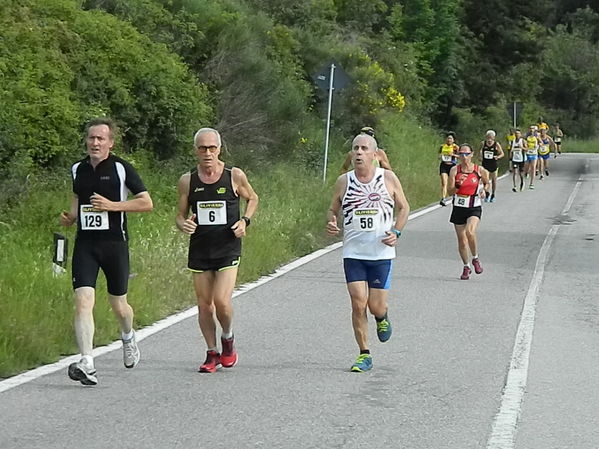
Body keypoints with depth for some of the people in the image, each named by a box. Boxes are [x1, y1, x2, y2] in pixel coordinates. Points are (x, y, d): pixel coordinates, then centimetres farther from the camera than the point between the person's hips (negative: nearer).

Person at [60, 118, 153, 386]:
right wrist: (70, 217, 6)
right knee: (83, 301, -15)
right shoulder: (78, 169, 9)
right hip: (85, 243, 3)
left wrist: (112, 205, -15)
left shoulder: (121, 168, -4)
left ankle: (128, 337, 44)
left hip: (114, 243, -2)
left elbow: (147, 203, -4)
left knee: (118, 305, 9)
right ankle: (87, 365, -20)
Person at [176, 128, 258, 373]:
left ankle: (228, 339, 16)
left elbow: (252, 198, 15)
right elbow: (180, 215, 9)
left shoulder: (235, 176, -3)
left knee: (222, 301, -14)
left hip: (228, 249, -2)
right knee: (204, 305, 6)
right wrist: (183, 225, -14)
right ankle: (212, 353, 22)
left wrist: (245, 221, -2)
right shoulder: (187, 181, 1)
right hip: (199, 249, 2)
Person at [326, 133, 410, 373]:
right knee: (358, 304, -7)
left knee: (376, 306, -1)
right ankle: (364, 355, 6)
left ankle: (382, 319, 37)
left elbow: (403, 207, 10)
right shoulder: (343, 182, 2)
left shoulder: (389, 178, 0)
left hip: (381, 253, -1)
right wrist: (331, 223, -9)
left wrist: (396, 232, -6)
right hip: (353, 252, 1)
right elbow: (333, 210, 14)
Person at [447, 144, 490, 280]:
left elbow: (487, 183, 18)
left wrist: (484, 190, -2)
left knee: (470, 232, -27)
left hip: (474, 208, -2)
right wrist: (458, 185, -26)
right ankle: (466, 267, 26)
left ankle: (475, 259, -2)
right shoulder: (454, 170, -4)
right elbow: (450, 192, -8)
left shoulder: (479, 170, -3)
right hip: (459, 207, 2)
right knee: (462, 239, 6)